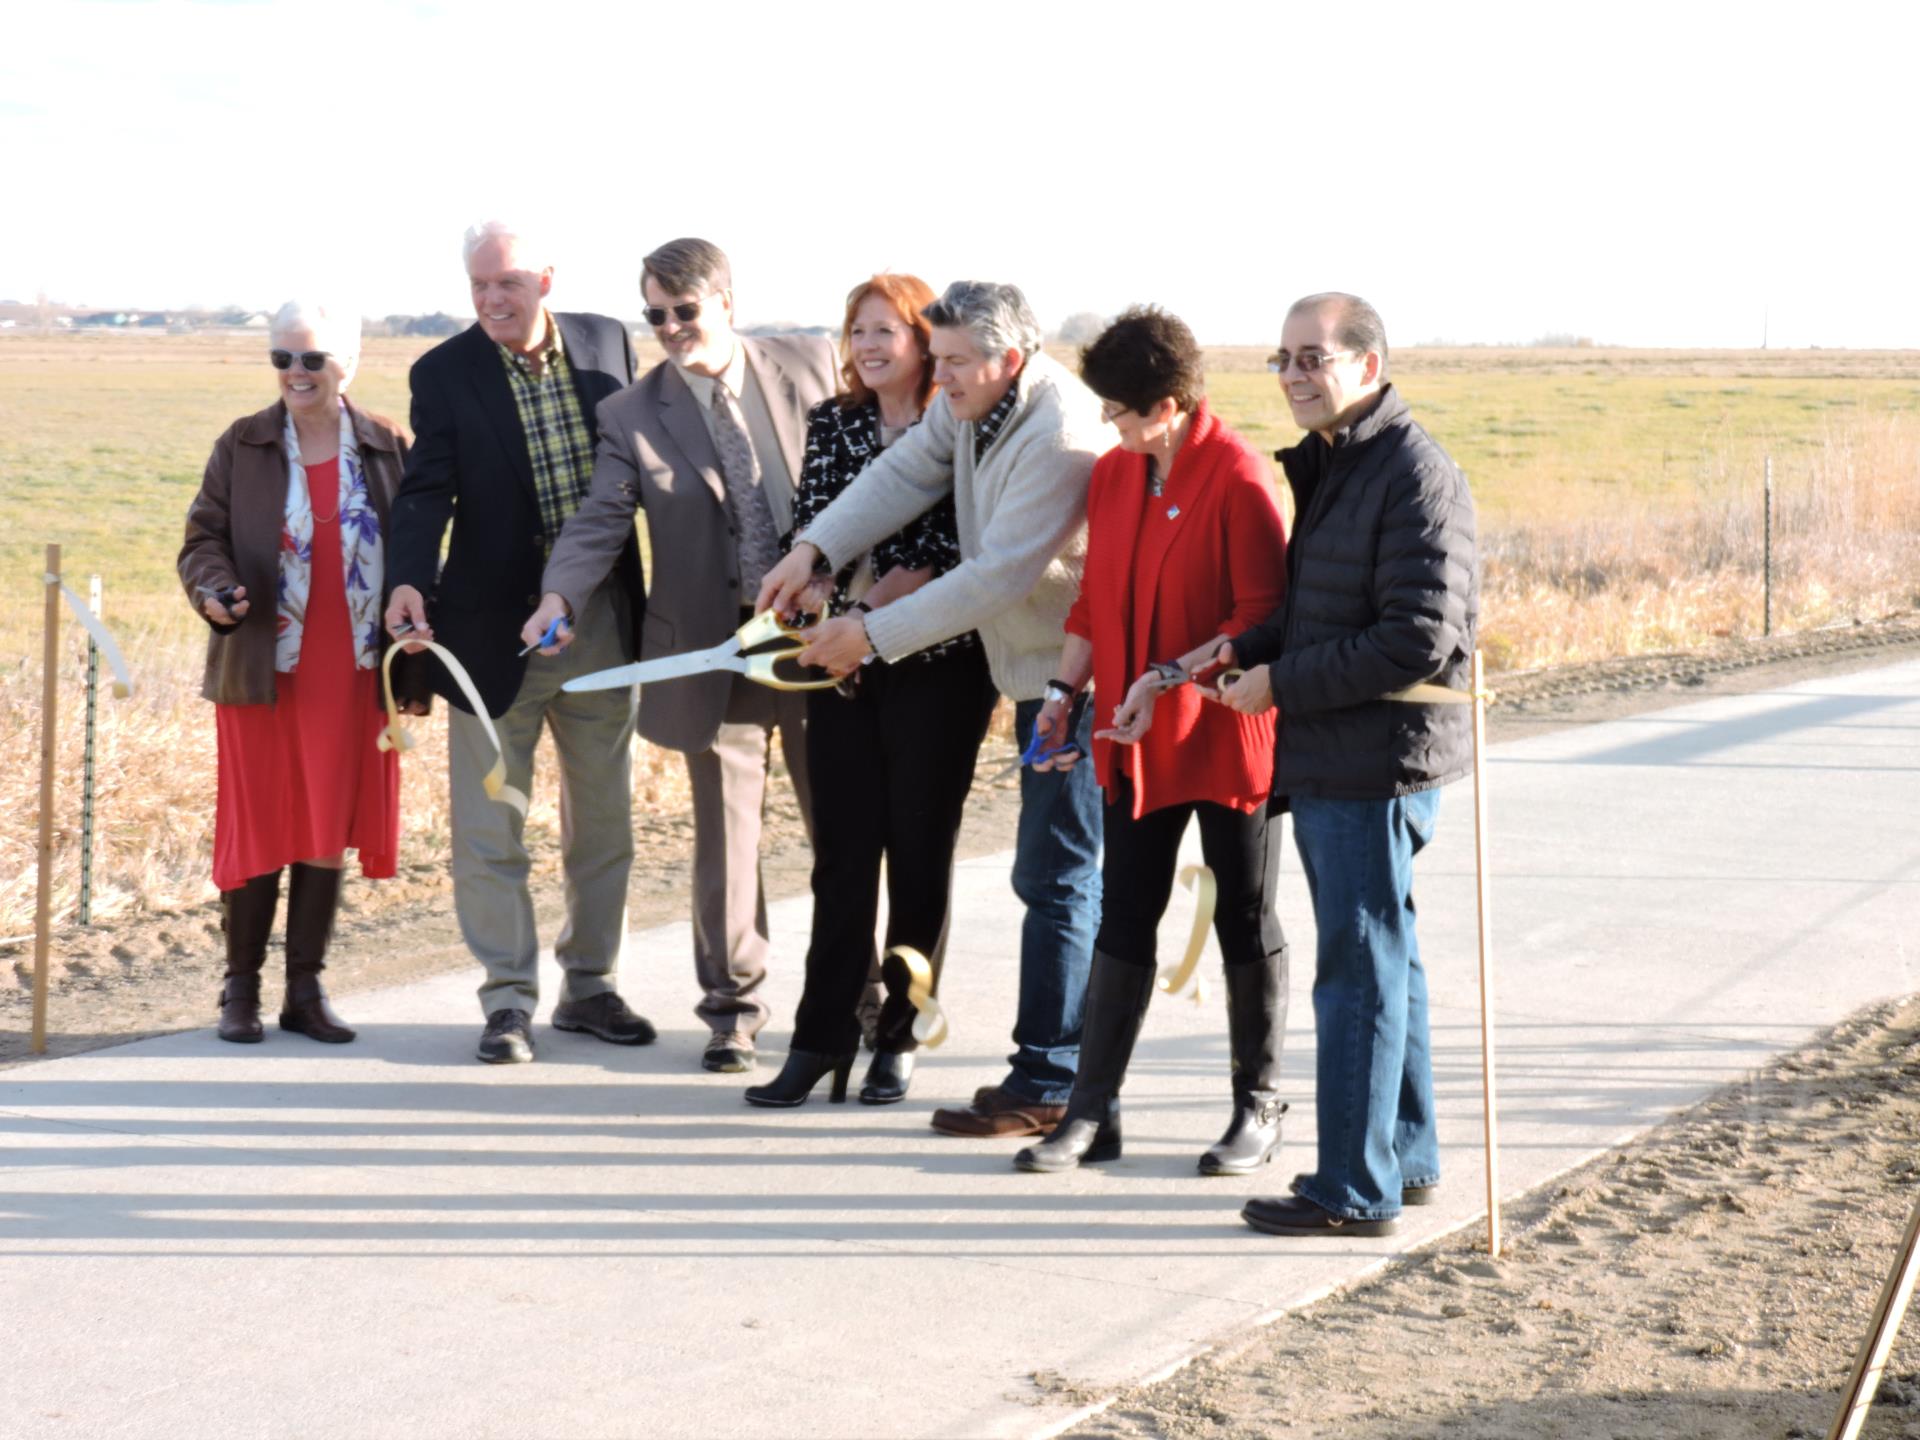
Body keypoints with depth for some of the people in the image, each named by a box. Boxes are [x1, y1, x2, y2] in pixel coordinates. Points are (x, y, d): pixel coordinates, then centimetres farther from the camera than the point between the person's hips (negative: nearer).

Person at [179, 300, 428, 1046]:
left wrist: (415, 670, 1)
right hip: (261, 670, -1)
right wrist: (215, 591, -20)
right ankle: (241, 989, 13)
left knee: (328, 833, 6)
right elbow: (204, 537, 3)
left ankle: (306, 991, 15)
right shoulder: (242, 446, 4)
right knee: (256, 830, 2)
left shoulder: (388, 448, 5)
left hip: (352, 676, 1)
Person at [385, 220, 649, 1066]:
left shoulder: (607, 344, 1)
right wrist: (411, 581, -34)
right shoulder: (444, 373, -7)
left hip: (602, 622, 3)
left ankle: (591, 985, 27)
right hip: (497, 629, -3)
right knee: (490, 830, 1)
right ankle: (509, 1000, 11)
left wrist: (649, 601, 5)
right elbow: (426, 489, -15)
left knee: (602, 819, 13)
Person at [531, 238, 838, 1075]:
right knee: (725, 833, 5)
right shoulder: (632, 415, 0)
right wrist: (559, 596, -27)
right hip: (715, 650, 0)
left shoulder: (812, 367, 1)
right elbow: (600, 520, -8)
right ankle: (732, 1007, 18)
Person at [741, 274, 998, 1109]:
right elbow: (808, 526, 6)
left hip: (936, 665, -4)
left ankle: (899, 1037, 12)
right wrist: (827, 613, -8)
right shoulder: (832, 423, 9)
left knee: (920, 849, 3)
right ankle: (824, 1035, 8)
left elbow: (960, 548, -10)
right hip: (842, 664, 4)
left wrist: (876, 611, -15)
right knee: (843, 850, 4)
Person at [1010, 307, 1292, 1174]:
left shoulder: (1237, 478, -16)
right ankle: (1091, 1115, 11)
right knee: (1123, 919, 7)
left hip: (1227, 736, -6)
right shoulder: (1113, 474, 6)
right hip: (1136, 742, 6)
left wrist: (1168, 680, -23)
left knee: (1245, 921, 7)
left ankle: (1258, 1110, 19)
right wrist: (1064, 691, 3)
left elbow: (1263, 614, -18)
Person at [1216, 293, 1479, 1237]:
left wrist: (1281, 685, -16)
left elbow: (1416, 642, -23)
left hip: (1379, 760, -10)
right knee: (1382, 961, 17)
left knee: (1360, 970, -5)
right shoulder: (1326, 467, 15)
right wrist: (1245, 649, 5)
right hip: (1326, 762, 10)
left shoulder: (1415, 478, -16)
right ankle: (1406, 1159, 28)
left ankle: (1355, 1188, 2)